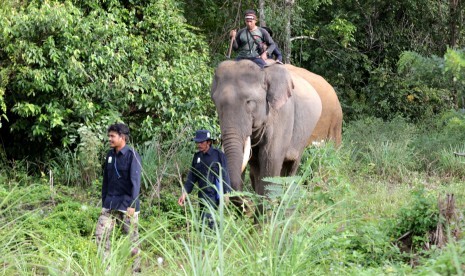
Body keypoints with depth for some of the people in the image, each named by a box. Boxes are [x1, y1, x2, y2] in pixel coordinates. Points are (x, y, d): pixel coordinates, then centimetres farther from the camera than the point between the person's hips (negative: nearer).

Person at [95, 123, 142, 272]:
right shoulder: (110, 155, 9)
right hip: (110, 205, 6)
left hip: (127, 205, -6)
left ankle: (136, 269, 12)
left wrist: (132, 205, -21)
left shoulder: (132, 155, -11)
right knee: (101, 234, -2)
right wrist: (104, 202, 15)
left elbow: (135, 182, -16)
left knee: (132, 238, 2)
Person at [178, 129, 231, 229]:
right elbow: (192, 176, 13)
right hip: (202, 194, 7)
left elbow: (224, 174, -7)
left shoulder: (218, 155, -5)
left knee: (206, 218, -19)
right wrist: (184, 193, 3)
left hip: (214, 194, -7)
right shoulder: (197, 156, 11)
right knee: (203, 220, 6)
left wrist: (226, 193, -14)